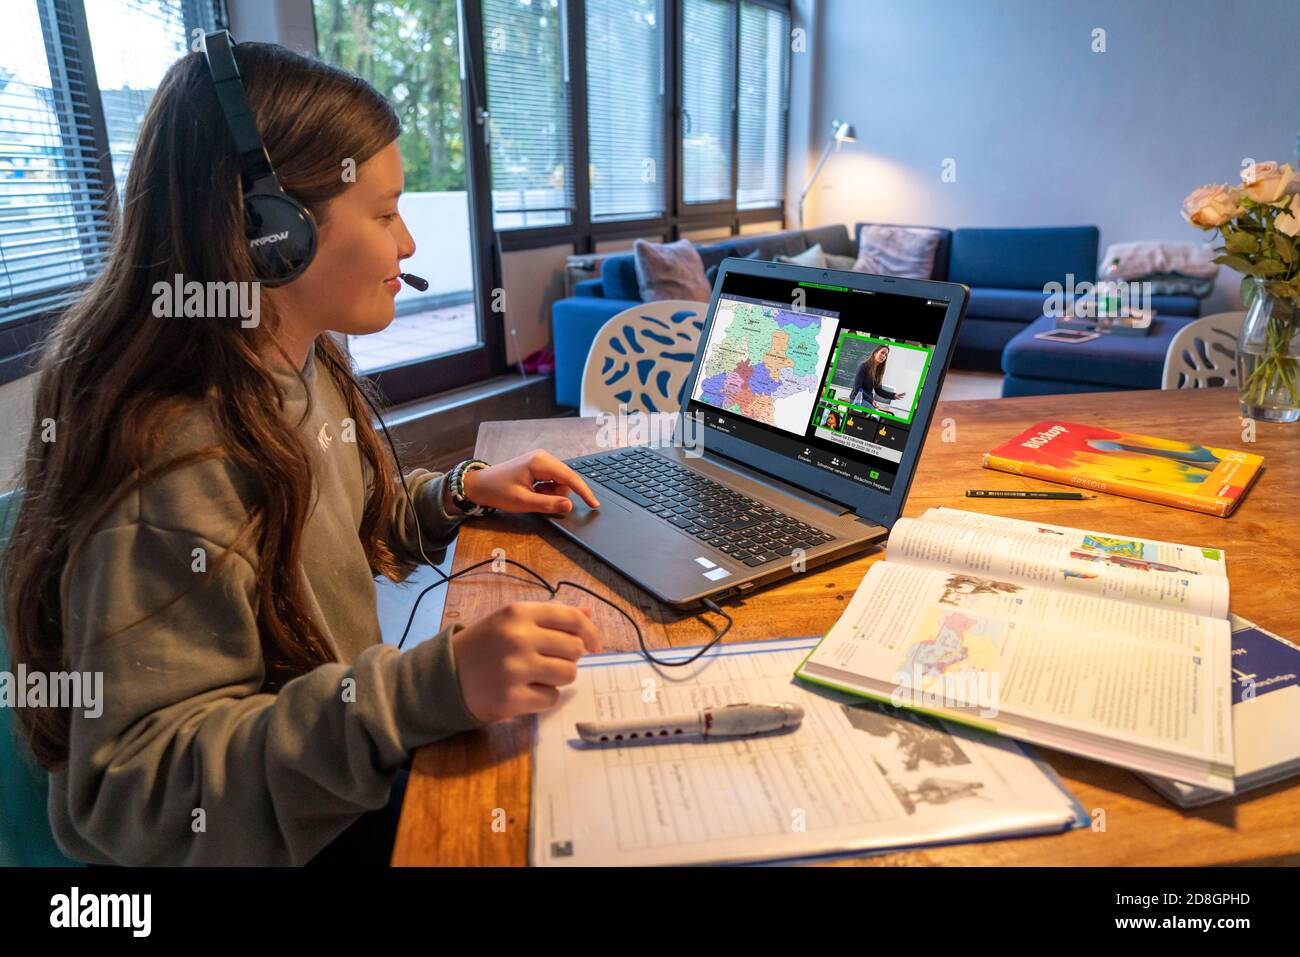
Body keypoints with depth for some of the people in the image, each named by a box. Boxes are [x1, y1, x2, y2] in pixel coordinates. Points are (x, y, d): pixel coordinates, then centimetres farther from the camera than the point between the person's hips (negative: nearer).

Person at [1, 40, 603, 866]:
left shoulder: (305, 369, -3)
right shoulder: (172, 467, -31)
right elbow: (132, 789, -29)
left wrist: (460, 494, -4)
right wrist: (430, 688, -40)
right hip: (281, 843, -7)